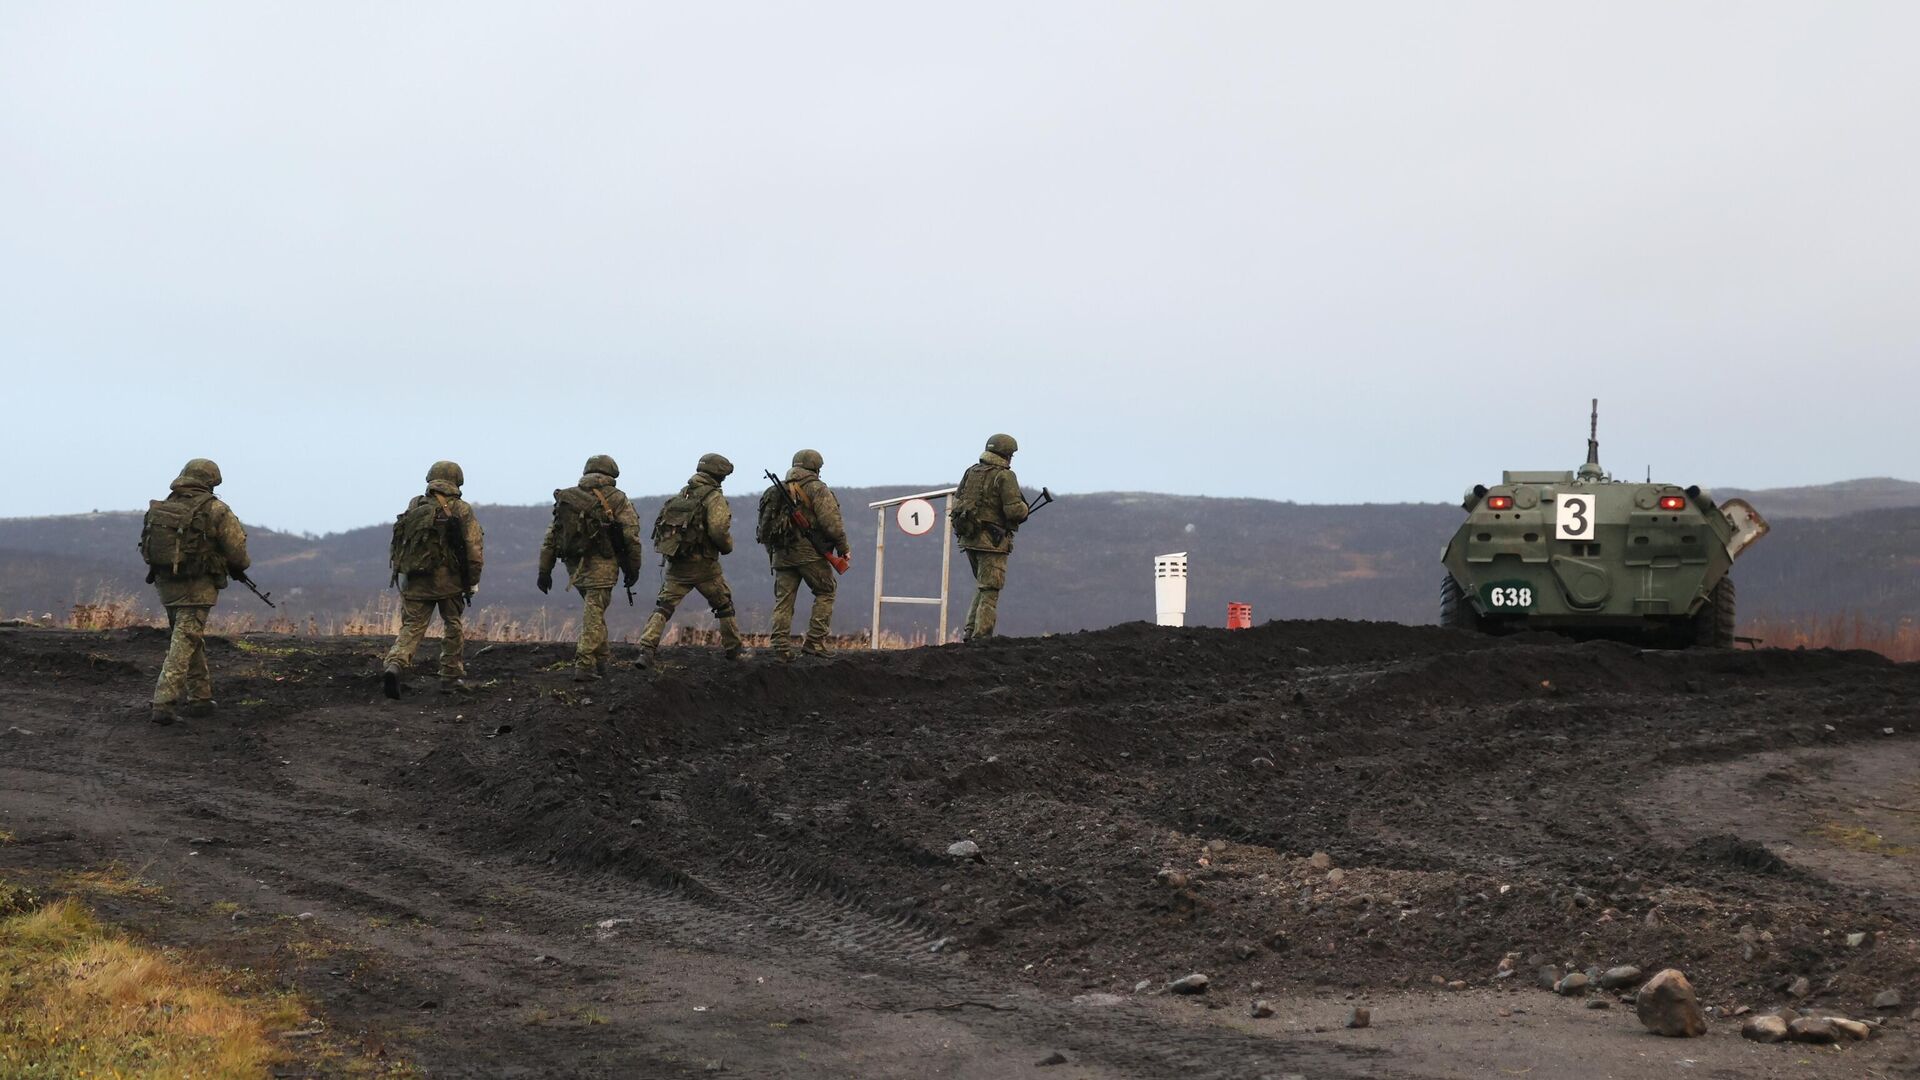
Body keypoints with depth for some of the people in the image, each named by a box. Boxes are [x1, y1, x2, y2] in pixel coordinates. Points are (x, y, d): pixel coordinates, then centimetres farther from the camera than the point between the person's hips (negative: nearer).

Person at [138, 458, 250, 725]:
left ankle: (200, 697, 26)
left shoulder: (160, 507, 4)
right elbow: (237, 547, -6)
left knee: (189, 640, 20)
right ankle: (164, 703, -13)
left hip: (165, 583, 6)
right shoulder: (214, 510, -11)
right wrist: (238, 568, 15)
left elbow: (147, 547, 6)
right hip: (197, 587, -6)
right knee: (184, 644, -5)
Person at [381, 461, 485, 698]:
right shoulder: (461, 510, -2)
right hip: (449, 580, -2)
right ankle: (450, 676, 18)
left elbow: (398, 542, 11)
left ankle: (394, 665, -21)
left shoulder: (414, 506, 9)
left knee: (411, 627, 3)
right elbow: (475, 548, -7)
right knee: (453, 627, 16)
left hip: (415, 581, 2)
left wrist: (398, 571, 21)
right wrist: (473, 581, 1)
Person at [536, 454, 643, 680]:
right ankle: (584, 665, -10)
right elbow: (631, 536, -7)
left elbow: (551, 537, 11)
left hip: (574, 566, 5)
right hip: (601, 566, -5)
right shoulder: (616, 499, -2)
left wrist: (544, 571, 14)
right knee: (594, 614, -3)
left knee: (594, 610, 22)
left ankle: (601, 658, 26)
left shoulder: (566, 498, 11)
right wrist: (633, 569, 2)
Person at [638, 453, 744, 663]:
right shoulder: (714, 498, -9)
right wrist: (728, 547, -1)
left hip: (676, 564, 5)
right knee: (724, 605, 15)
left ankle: (647, 649, -13)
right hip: (703, 565, -5)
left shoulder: (682, 494, 12)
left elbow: (662, 523, 14)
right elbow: (718, 531, -21)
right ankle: (734, 649, 24)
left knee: (663, 606, 2)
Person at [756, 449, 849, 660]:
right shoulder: (817, 488, -4)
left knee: (783, 601, 6)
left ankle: (781, 648, 0)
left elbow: (764, 527, 15)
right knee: (825, 594, 7)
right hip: (810, 553, -5)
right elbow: (831, 522, -12)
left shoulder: (775, 491, 16)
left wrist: (772, 549, 22)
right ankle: (815, 642, -1)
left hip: (782, 555, 5)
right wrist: (843, 547, -3)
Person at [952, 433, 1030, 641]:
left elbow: (956, 502, 13)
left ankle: (970, 632, 14)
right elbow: (1014, 510, -18)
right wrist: (1024, 510, 3)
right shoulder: (1004, 476, -11)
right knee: (990, 591, 0)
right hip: (992, 540, -7)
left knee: (983, 586, 20)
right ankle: (981, 636, -3)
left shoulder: (972, 471, 11)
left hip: (968, 538, 7)